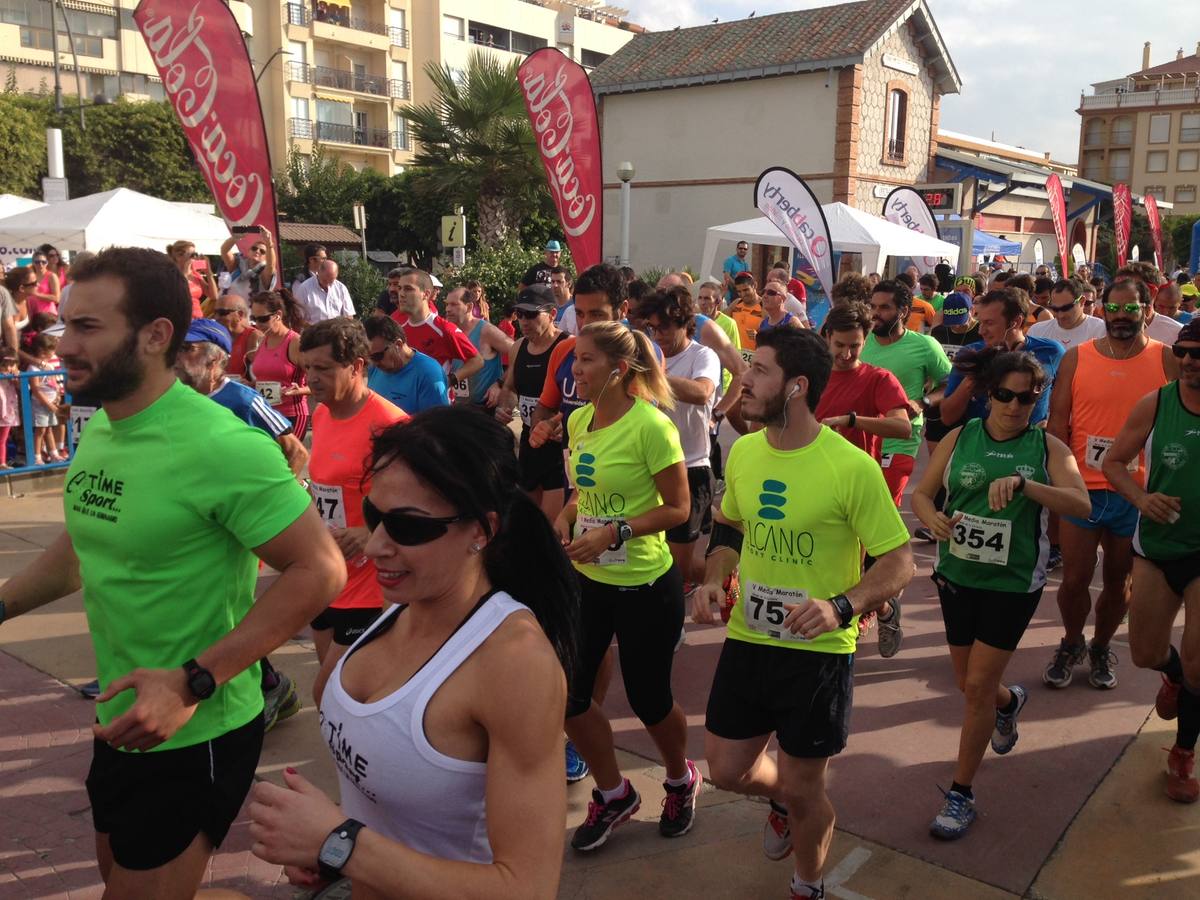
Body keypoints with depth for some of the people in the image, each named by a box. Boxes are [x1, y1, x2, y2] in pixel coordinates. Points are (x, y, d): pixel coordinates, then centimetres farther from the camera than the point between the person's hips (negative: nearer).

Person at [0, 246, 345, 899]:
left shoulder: (222, 447, -27)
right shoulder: (97, 432, 1)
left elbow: (320, 570, -26)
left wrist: (194, 683, -28)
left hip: (195, 737, -9)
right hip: (120, 723, 9)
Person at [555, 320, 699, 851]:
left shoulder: (651, 425, -19)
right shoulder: (579, 420, 2)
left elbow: (677, 508, -15)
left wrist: (614, 533, -24)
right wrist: (566, 517, -4)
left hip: (645, 584, -6)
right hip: (588, 578, 7)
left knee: (648, 698, 9)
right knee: (568, 692, 8)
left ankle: (680, 780, 43)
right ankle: (613, 795, 33)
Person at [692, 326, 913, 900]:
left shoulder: (851, 467, -20)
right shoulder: (743, 451, -2)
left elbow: (899, 563, -14)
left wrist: (842, 607, -30)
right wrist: (714, 579, -3)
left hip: (819, 652, -5)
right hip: (746, 640, 5)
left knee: (801, 790, 10)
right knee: (726, 769, 14)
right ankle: (784, 799, 50)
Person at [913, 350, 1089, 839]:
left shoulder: (1048, 447, -6)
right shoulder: (959, 438, -1)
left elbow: (1081, 503, -20)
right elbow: (921, 493, 0)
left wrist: (1022, 484, -35)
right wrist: (933, 518, -22)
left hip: (1014, 583, -3)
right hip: (958, 574, 3)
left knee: (978, 686, -4)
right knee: (969, 683, 17)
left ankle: (961, 793, 13)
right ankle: (1009, 700, 55)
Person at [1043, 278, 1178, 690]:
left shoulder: (1167, 360, 0)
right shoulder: (1076, 358, 0)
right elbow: (1057, 422, 1)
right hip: (1082, 489, 0)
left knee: (1119, 580, 12)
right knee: (1074, 579, 3)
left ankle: (1101, 649, 34)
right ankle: (1071, 644, 29)